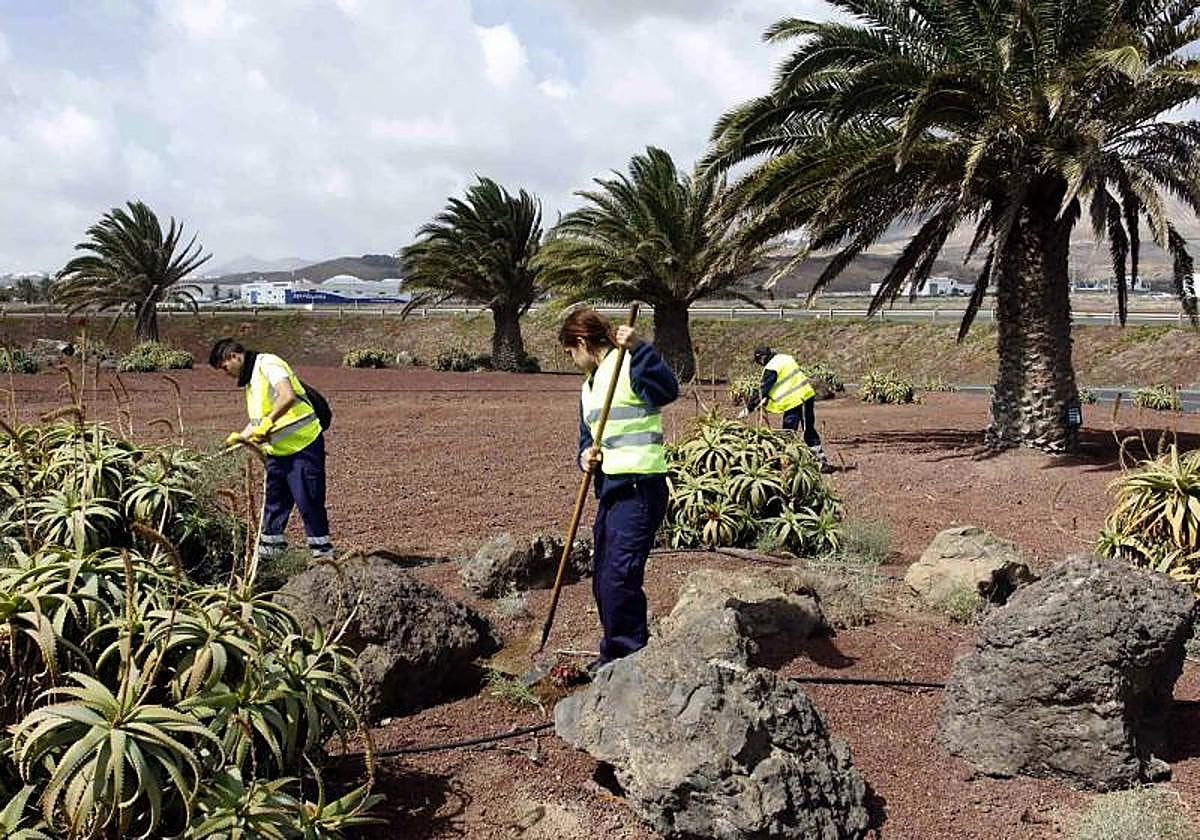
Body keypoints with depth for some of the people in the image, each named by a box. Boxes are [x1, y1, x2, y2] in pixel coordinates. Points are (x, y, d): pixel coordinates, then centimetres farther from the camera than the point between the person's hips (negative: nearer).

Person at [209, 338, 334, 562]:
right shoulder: (251, 379, 17)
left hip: (303, 445, -10)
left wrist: (268, 422, -35)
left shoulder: (268, 365, -14)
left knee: (309, 502, -4)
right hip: (278, 450, 10)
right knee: (274, 501, 16)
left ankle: (323, 553, 4)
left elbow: (288, 396, -32)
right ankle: (269, 549, 28)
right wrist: (241, 436, 11)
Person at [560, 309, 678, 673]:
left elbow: (667, 390, -28)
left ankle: (631, 654, -1)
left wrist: (638, 348, -37)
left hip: (639, 489, -10)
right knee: (603, 580, 15)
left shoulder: (628, 366, -9)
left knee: (620, 577, -13)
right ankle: (615, 653, 28)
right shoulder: (589, 385, 20)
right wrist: (586, 456, 1)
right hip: (609, 489, 10)